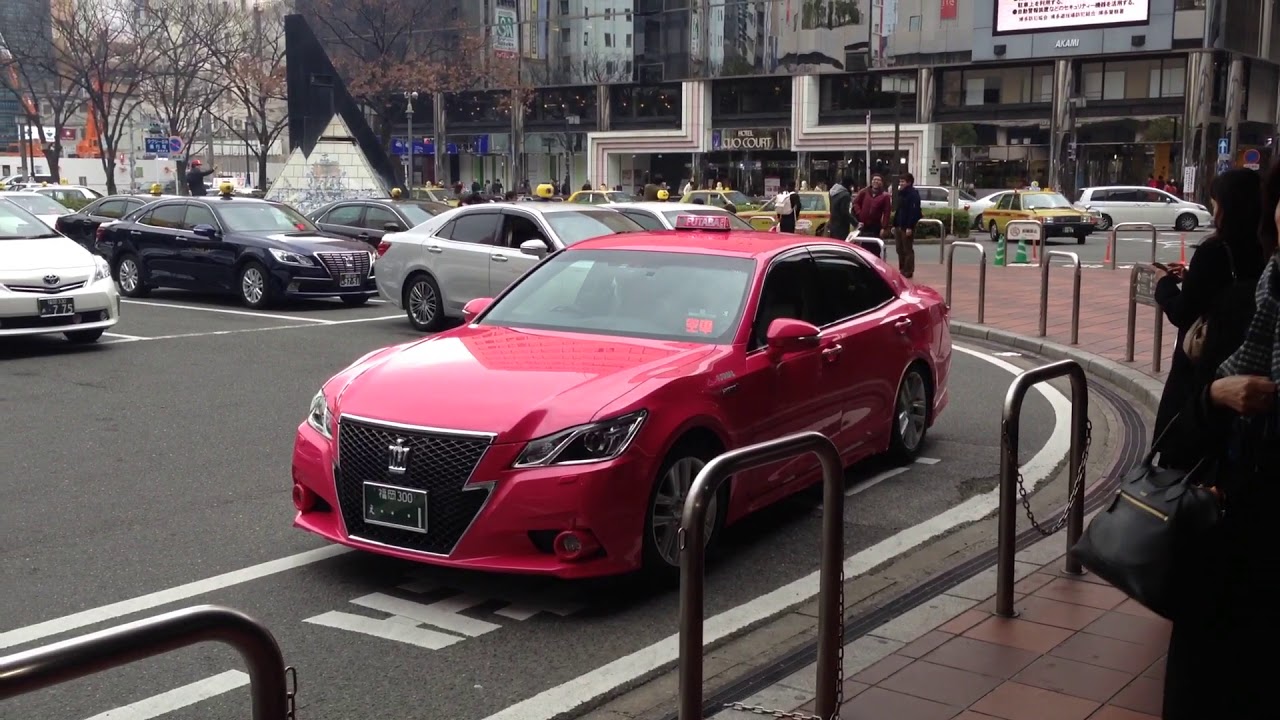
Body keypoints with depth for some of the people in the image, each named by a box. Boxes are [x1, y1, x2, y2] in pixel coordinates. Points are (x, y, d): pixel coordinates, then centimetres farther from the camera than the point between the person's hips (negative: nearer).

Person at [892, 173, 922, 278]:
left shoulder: (913, 194, -12)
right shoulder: (901, 193, 17)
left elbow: (914, 211, -19)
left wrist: (910, 227, -24)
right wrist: (895, 224, 15)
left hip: (907, 227, -9)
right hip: (899, 226, 9)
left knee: (908, 250, -3)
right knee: (899, 249, 12)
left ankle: (908, 271, 1)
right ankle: (901, 270, 20)